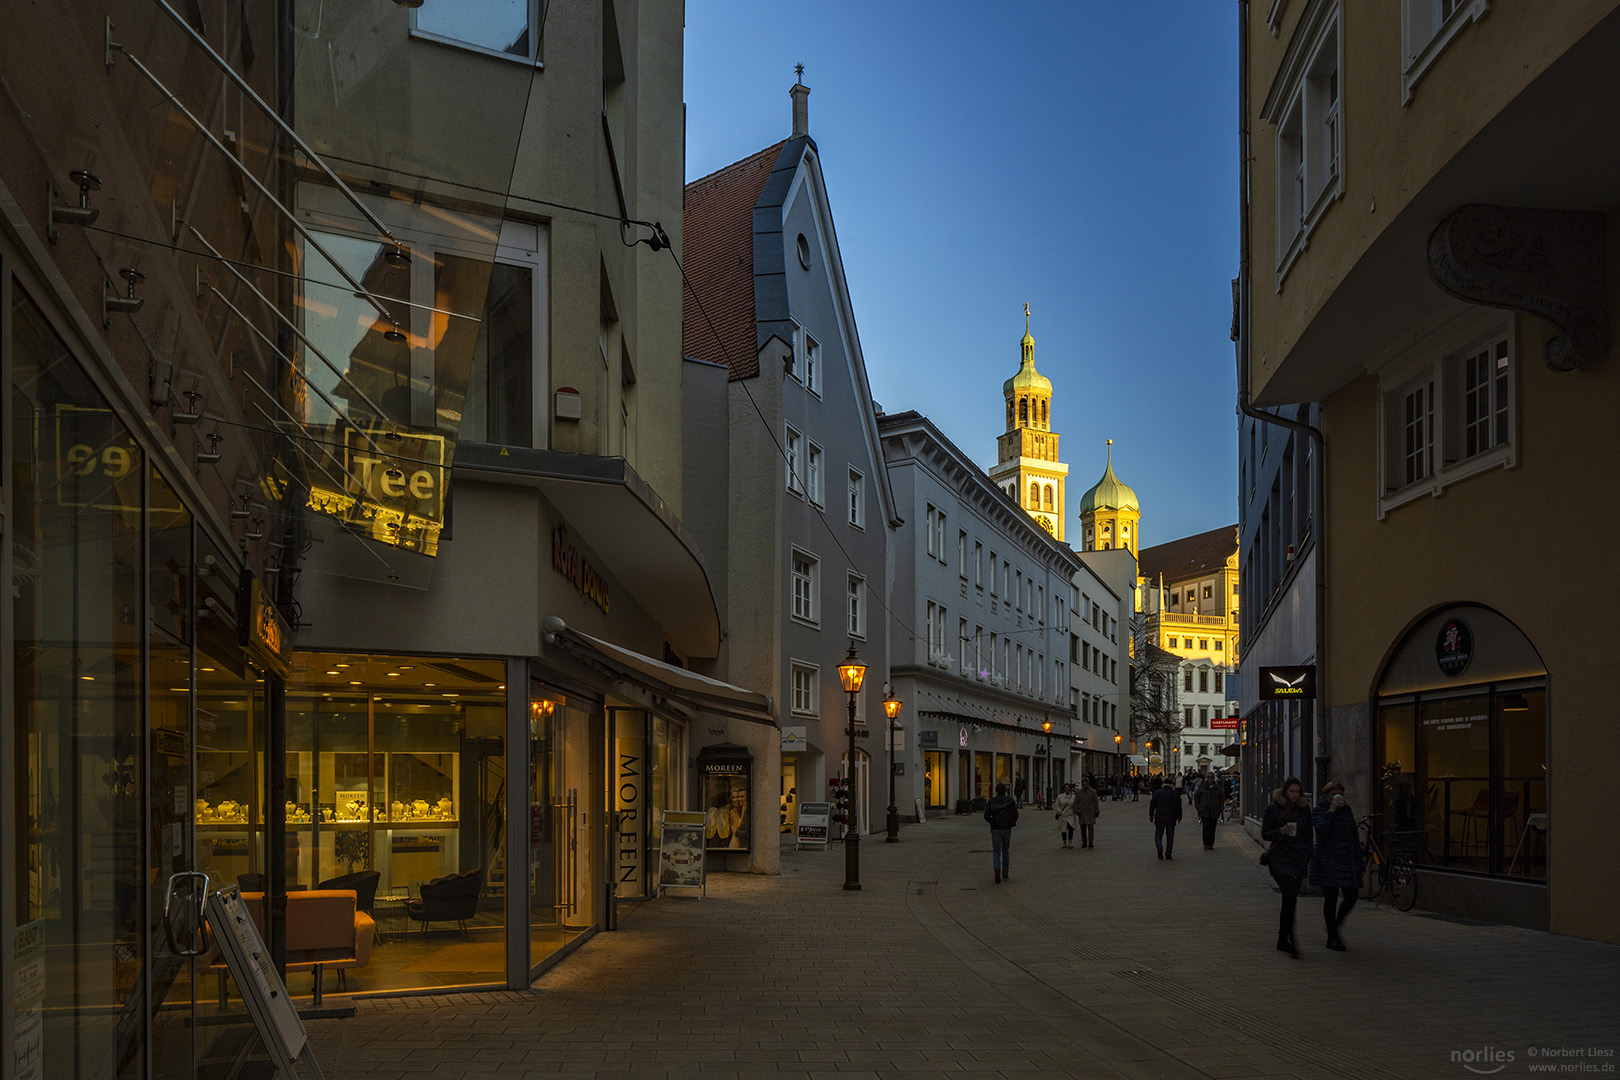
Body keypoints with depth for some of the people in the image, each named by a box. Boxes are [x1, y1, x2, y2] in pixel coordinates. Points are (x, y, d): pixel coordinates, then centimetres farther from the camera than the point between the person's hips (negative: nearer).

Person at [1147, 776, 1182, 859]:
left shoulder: (1157, 792, 0)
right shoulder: (1175, 793, 4)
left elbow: (1152, 804, -1)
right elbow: (1178, 806, 3)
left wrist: (1151, 815, 8)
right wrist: (1179, 816, 10)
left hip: (1160, 818, -1)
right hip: (1171, 818, 1)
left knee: (1158, 834, 7)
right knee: (1170, 836, 9)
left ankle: (1159, 848, -18)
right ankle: (1168, 854, 6)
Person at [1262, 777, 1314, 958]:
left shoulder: (1304, 810, 11)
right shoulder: (1273, 809, 2)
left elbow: (1309, 837, 16)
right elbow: (1265, 834, 2)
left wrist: (1308, 860, 10)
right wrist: (1280, 831, -17)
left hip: (1299, 859, 4)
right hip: (1280, 859, -4)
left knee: (1289, 900, 7)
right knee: (1290, 897, -19)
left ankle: (1282, 941, 16)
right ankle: (1291, 940, -21)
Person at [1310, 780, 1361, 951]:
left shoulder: (1347, 810, 12)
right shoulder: (1318, 811, -5)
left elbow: (1354, 834, 18)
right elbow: (1323, 829, -23)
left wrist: (1357, 856, 14)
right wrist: (1331, 810, -21)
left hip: (1347, 860, 5)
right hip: (1327, 861, -5)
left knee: (1350, 898, 2)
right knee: (1331, 898, -3)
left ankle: (1335, 926, 27)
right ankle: (1332, 937, 6)